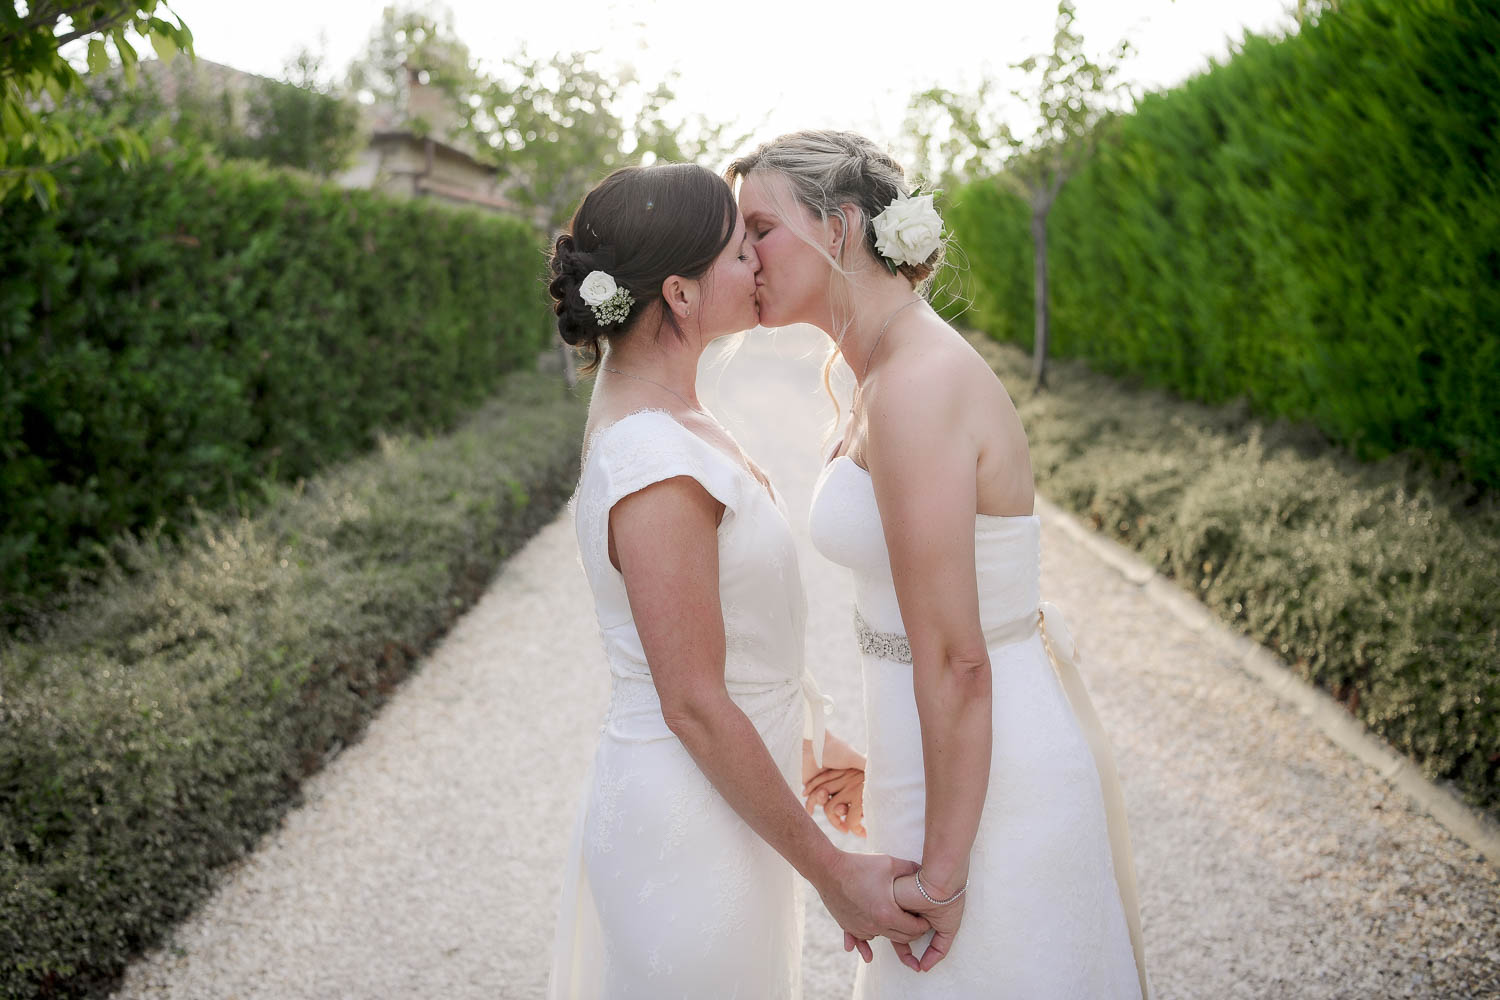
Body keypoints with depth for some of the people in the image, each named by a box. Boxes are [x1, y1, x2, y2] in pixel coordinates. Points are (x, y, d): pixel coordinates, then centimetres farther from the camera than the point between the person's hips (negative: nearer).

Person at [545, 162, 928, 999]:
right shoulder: (655, 467, -26)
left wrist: (804, 744, 20)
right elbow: (695, 707, -24)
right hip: (692, 832, -9)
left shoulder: (670, 415, 3)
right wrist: (833, 872, -16)